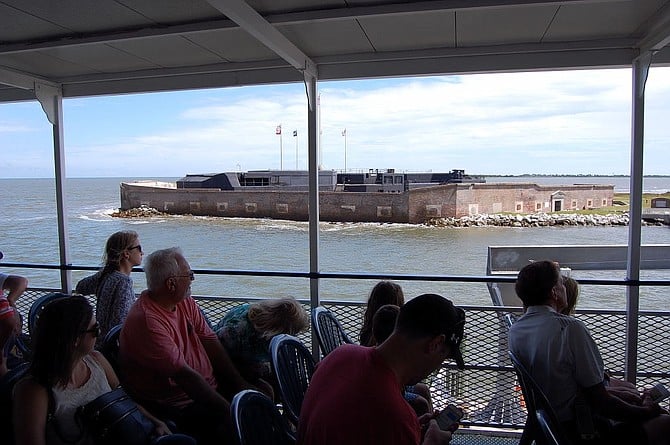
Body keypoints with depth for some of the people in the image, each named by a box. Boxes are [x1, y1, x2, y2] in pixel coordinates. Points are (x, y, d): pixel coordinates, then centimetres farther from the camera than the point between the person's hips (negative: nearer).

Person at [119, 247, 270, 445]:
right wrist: (230, 410, -27)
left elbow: (211, 343, 2)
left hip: (210, 388, 8)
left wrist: (240, 384, -6)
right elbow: (185, 376, -26)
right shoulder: (146, 321, -23)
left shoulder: (185, 302, 5)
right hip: (177, 406, -8)